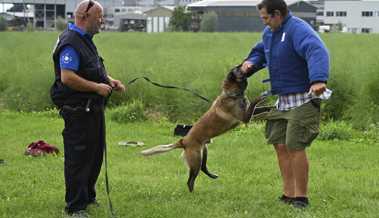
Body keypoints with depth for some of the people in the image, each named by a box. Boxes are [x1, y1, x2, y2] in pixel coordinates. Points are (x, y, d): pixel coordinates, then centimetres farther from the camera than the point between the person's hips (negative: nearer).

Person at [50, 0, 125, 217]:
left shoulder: (86, 40, 15)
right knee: (78, 158, -4)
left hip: (93, 108, 10)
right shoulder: (71, 42, -18)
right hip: (78, 111, -10)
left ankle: (88, 197, 33)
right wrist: (97, 87, -21)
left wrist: (109, 81, 10)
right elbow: (67, 77, -27)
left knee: (95, 154, 19)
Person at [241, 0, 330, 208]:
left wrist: (318, 80, -53)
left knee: (295, 146, -10)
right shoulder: (269, 33, 11)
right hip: (283, 99, 9)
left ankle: (301, 197, 0)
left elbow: (317, 52, -35)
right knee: (280, 145, 8)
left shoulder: (298, 30, -19)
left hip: (303, 99, -9)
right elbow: (260, 51, 30)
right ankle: (289, 193, 17)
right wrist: (251, 63, 6)